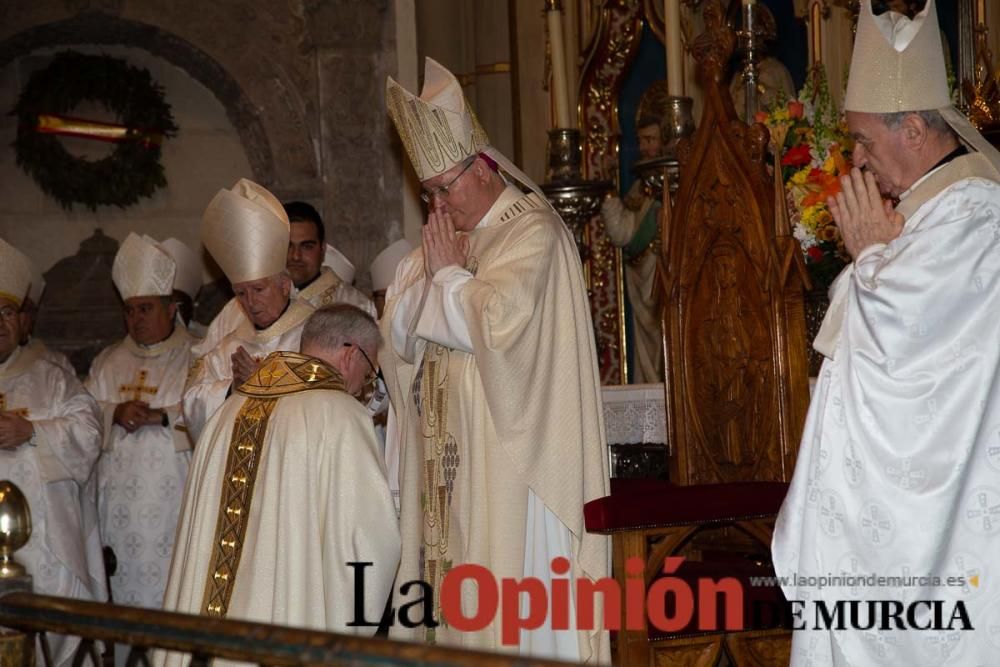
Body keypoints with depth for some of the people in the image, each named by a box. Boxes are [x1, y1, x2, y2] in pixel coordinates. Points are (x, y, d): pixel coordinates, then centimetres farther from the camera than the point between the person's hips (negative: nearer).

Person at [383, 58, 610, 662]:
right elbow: (398, 334, 13)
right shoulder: (449, 236, 16)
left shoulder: (532, 231, -8)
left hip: (511, 457, -8)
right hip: (455, 458, 8)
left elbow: (495, 324, -19)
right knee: (459, 596, 7)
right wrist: (432, 270, -1)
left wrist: (448, 274, -5)